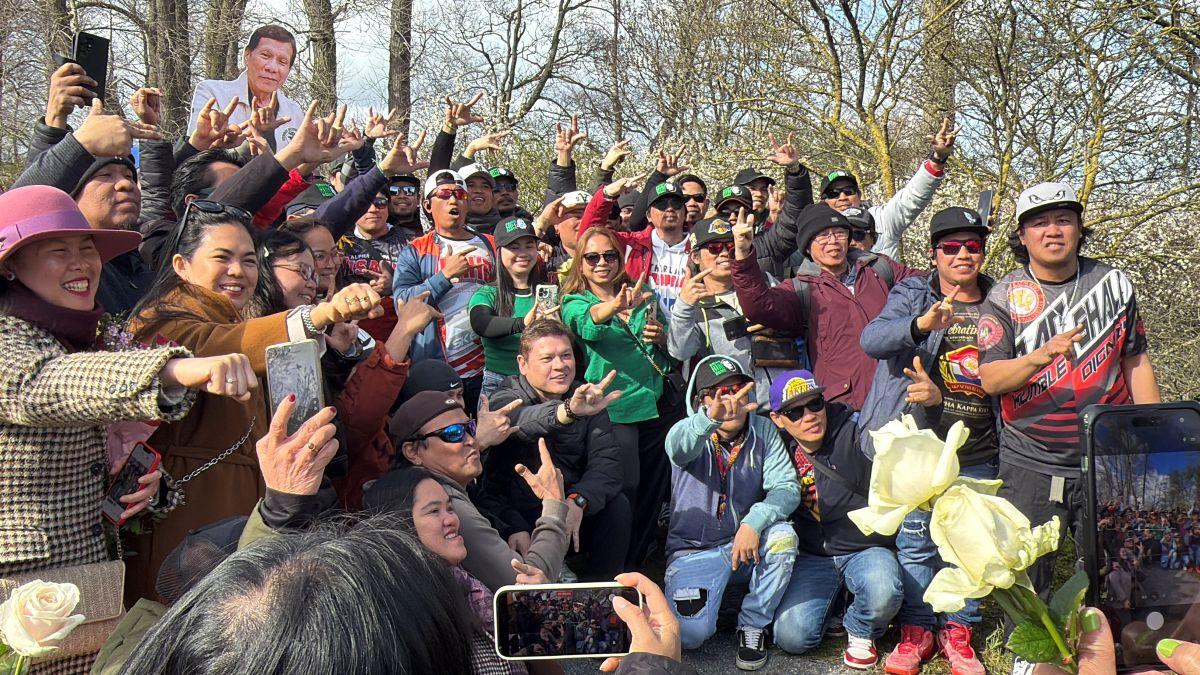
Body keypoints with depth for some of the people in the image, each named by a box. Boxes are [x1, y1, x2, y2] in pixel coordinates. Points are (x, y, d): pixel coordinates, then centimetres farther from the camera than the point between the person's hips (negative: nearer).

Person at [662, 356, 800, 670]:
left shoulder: (763, 429, -1)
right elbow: (678, 447, -36)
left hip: (746, 542, 3)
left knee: (783, 535, -29)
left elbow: (786, 487, -13)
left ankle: (753, 623, -7)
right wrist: (709, 419, -59)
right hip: (694, 550, -2)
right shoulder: (692, 431, -9)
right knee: (689, 635, -23)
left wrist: (754, 521, -33)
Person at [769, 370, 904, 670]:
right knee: (791, 637, -18)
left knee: (882, 593, -37)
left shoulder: (857, 431, -10)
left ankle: (861, 631, 1)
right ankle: (832, 598, 16)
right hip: (812, 557, 3)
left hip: (866, 548, -2)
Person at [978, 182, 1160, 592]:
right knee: (1023, 582, 2)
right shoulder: (1005, 297, -2)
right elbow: (989, 379, -10)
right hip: (1030, 465, -2)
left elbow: (1136, 363, 13)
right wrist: (1040, 356, -29)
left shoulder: (1115, 285, 7)